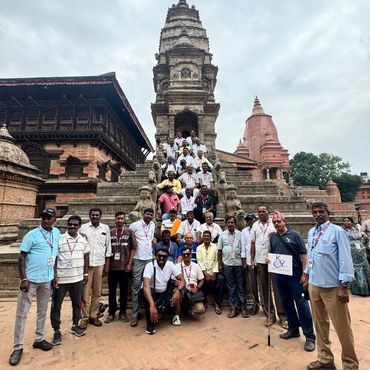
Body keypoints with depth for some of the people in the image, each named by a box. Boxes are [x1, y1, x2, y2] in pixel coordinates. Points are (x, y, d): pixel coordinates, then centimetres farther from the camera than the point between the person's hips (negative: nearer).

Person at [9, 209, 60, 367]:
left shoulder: (57, 233, 1)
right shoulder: (32, 235, -13)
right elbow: (21, 257, -11)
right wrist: (23, 279, -17)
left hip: (47, 279, 5)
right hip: (30, 279, -4)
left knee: (43, 311, 16)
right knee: (22, 313, 5)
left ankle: (39, 339, 32)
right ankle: (18, 347, 20)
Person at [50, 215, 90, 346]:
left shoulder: (83, 240, 2)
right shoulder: (59, 239, -10)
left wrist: (86, 273, 10)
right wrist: (54, 275, -12)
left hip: (78, 278, 4)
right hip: (61, 278, -3)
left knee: (77, 303, 17)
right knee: (56, 305, 8)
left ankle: (75, 325, 35)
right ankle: (57, 331, 25)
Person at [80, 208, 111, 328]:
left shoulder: (105, 228, 3)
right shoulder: (83, 227, -2)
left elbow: (108, 246, 6)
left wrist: (107, 264, 4)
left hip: (100, 263, 2)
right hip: (86, 263, -2)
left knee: (97, 292, 11)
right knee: (85, 292, 5)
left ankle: (93, 316, 24)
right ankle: (85, 317, 20)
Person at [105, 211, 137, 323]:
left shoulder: (129, 232, -2)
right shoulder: (110, 232, 2)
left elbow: (133, 248, -2)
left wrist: (129, 263, -7)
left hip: (125, 266, -1)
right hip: (112, 266, 1)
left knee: (124, 290, 9)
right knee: (112, 290, 10)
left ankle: (122, 313, 24)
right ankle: (111, 313, 25)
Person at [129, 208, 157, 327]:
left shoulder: (153, 225, 10)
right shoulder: (134, 225, -6)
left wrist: (154, 243, 3)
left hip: (150, 259, 4)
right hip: (138, 259, -4)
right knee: (136, 287, 2)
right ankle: (135, 315, 10)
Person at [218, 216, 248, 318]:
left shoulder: (240, 234, -2)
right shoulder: (222, 235, 2)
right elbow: (219, 251, 4)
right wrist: (219, 264, 2)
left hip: (239, 263, -1)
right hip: (227, 264, 1)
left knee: (241, 286, 8)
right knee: (231, 287, 10)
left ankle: (243, 308, 20)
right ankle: (234, 308, 22)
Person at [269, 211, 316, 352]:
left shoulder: (294, 235, -5)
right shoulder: (273, 238, 8)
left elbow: (303, 254, -7)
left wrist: (304, 273, -12)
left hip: (295, 273, -5)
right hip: (279, 275, 5)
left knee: (301, 303, 0)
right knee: (286, 302, 14)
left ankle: (309, 336, 12)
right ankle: (293, 329, 31)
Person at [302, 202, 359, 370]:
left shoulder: (337, 231, -12)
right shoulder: (311, 232, 7)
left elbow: (345, 258, -14)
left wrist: (344, 286, -17)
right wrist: (307, 273, 18)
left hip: (333, 286, -6)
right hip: (314, 285, 6)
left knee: (342, 327, 6)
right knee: (320, 323, 18)